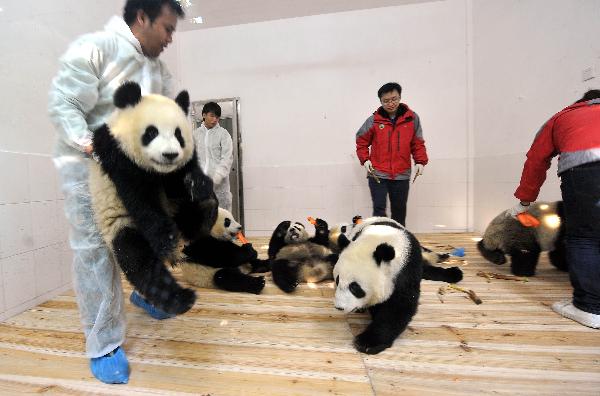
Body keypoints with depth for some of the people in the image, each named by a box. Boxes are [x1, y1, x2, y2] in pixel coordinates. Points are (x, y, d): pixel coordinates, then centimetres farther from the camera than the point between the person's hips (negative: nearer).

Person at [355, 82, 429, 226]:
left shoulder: (412, 118, 4)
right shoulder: (373, 120, 0)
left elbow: (418, 144, 8)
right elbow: (361, 143, 7)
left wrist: (420, 161, -5)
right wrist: (365, 159, -7)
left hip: (402, 175, 2)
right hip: (377, 175, -2)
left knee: (399, 211, 13)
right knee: (379, 210, -4)